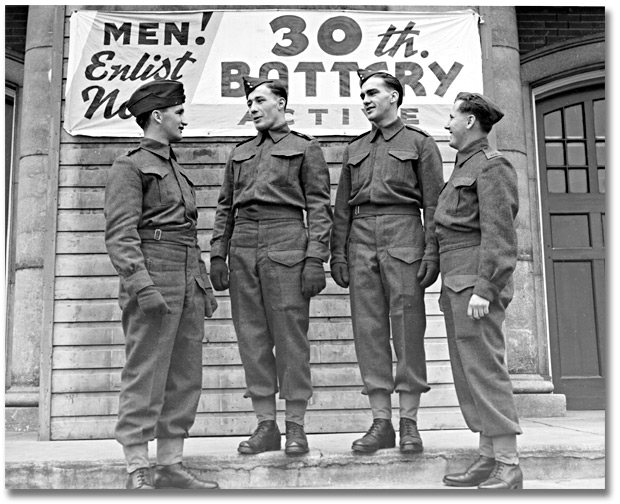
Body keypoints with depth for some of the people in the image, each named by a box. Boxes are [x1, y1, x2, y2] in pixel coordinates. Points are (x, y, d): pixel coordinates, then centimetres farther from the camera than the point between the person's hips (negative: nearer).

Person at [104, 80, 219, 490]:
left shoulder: (178, 172, 24)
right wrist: (141, 284, -21)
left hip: (189, 285, 8)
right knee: (145, 378, -6)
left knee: (186, 379, 7)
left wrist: (205, 285, 19)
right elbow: (120, 234, -11)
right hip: (154, 282, -8)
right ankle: (138, 473, 1)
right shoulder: (130, 167, 0)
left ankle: (171, 465, 15)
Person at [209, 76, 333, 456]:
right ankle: (266, 426, 12)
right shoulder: (240, 153, 21)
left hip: (286, 246, -5)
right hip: (243, 248, 5)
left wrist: (316, 258, -10)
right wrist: (218, 254, 10)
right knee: (252, 337, 4)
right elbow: (225, 208, 20)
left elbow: (319, 207, -1)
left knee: (290, 335, -4)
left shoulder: (305, 148, 7)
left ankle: (296, 427, 6)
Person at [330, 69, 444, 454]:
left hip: (403, 237, -4)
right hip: (361, 239, 4)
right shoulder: (355, 149, 21)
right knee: (368, 329, 1)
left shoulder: (420, 143, 8)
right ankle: (381, 424, 7)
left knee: (408, 328, -4)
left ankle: (410, 424, 5)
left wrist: (431, 251, -9)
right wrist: (338, 253, 8)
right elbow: (342, 207, 17)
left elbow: (433, 202, 1)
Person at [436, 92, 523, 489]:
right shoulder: (465, 167, 22)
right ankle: (489, 458, 12)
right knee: (468, 372, 7)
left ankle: (509, 467, -6)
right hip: (456, 280, 10)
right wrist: (451, 288, 18)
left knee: (484, 368, -10)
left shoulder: (492, 165, -6)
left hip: (477, 280, -10)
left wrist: (484, 289, -22)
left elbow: (499, 233, -15)